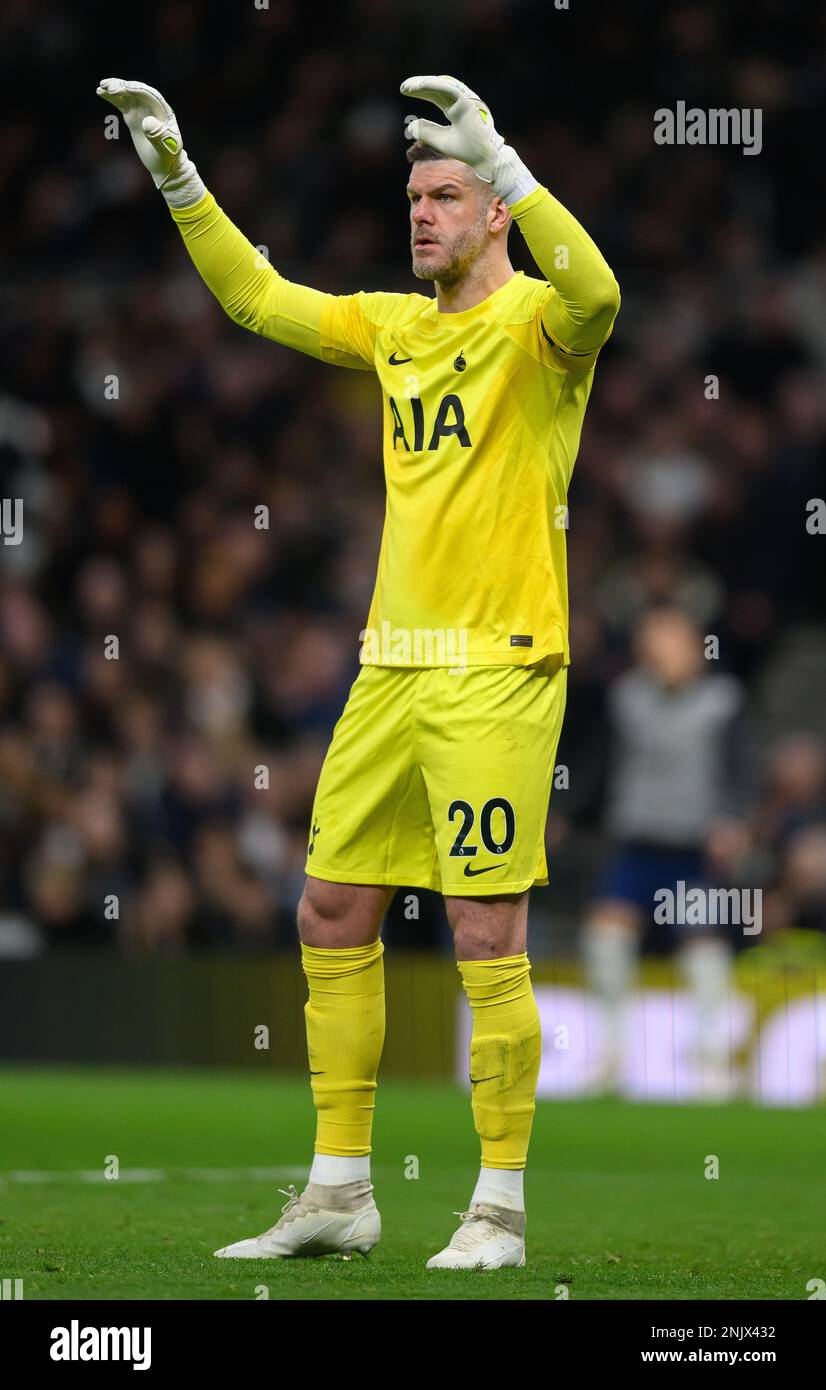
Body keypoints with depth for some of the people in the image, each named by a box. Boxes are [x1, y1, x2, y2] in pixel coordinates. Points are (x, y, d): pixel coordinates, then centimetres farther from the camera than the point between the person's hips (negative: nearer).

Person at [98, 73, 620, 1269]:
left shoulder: (534, 321, -7)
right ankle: (340, 1195, 17)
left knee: (488, 935, -7)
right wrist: (178, 174, 17)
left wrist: (498, 153, -34)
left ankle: (500, 1210, 1)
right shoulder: (396, 327, 14)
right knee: (333, 919, 8)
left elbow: (593, 295, -31)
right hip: (391, 669, 8)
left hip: (497, 673, -8)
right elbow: (259, 298, 24)